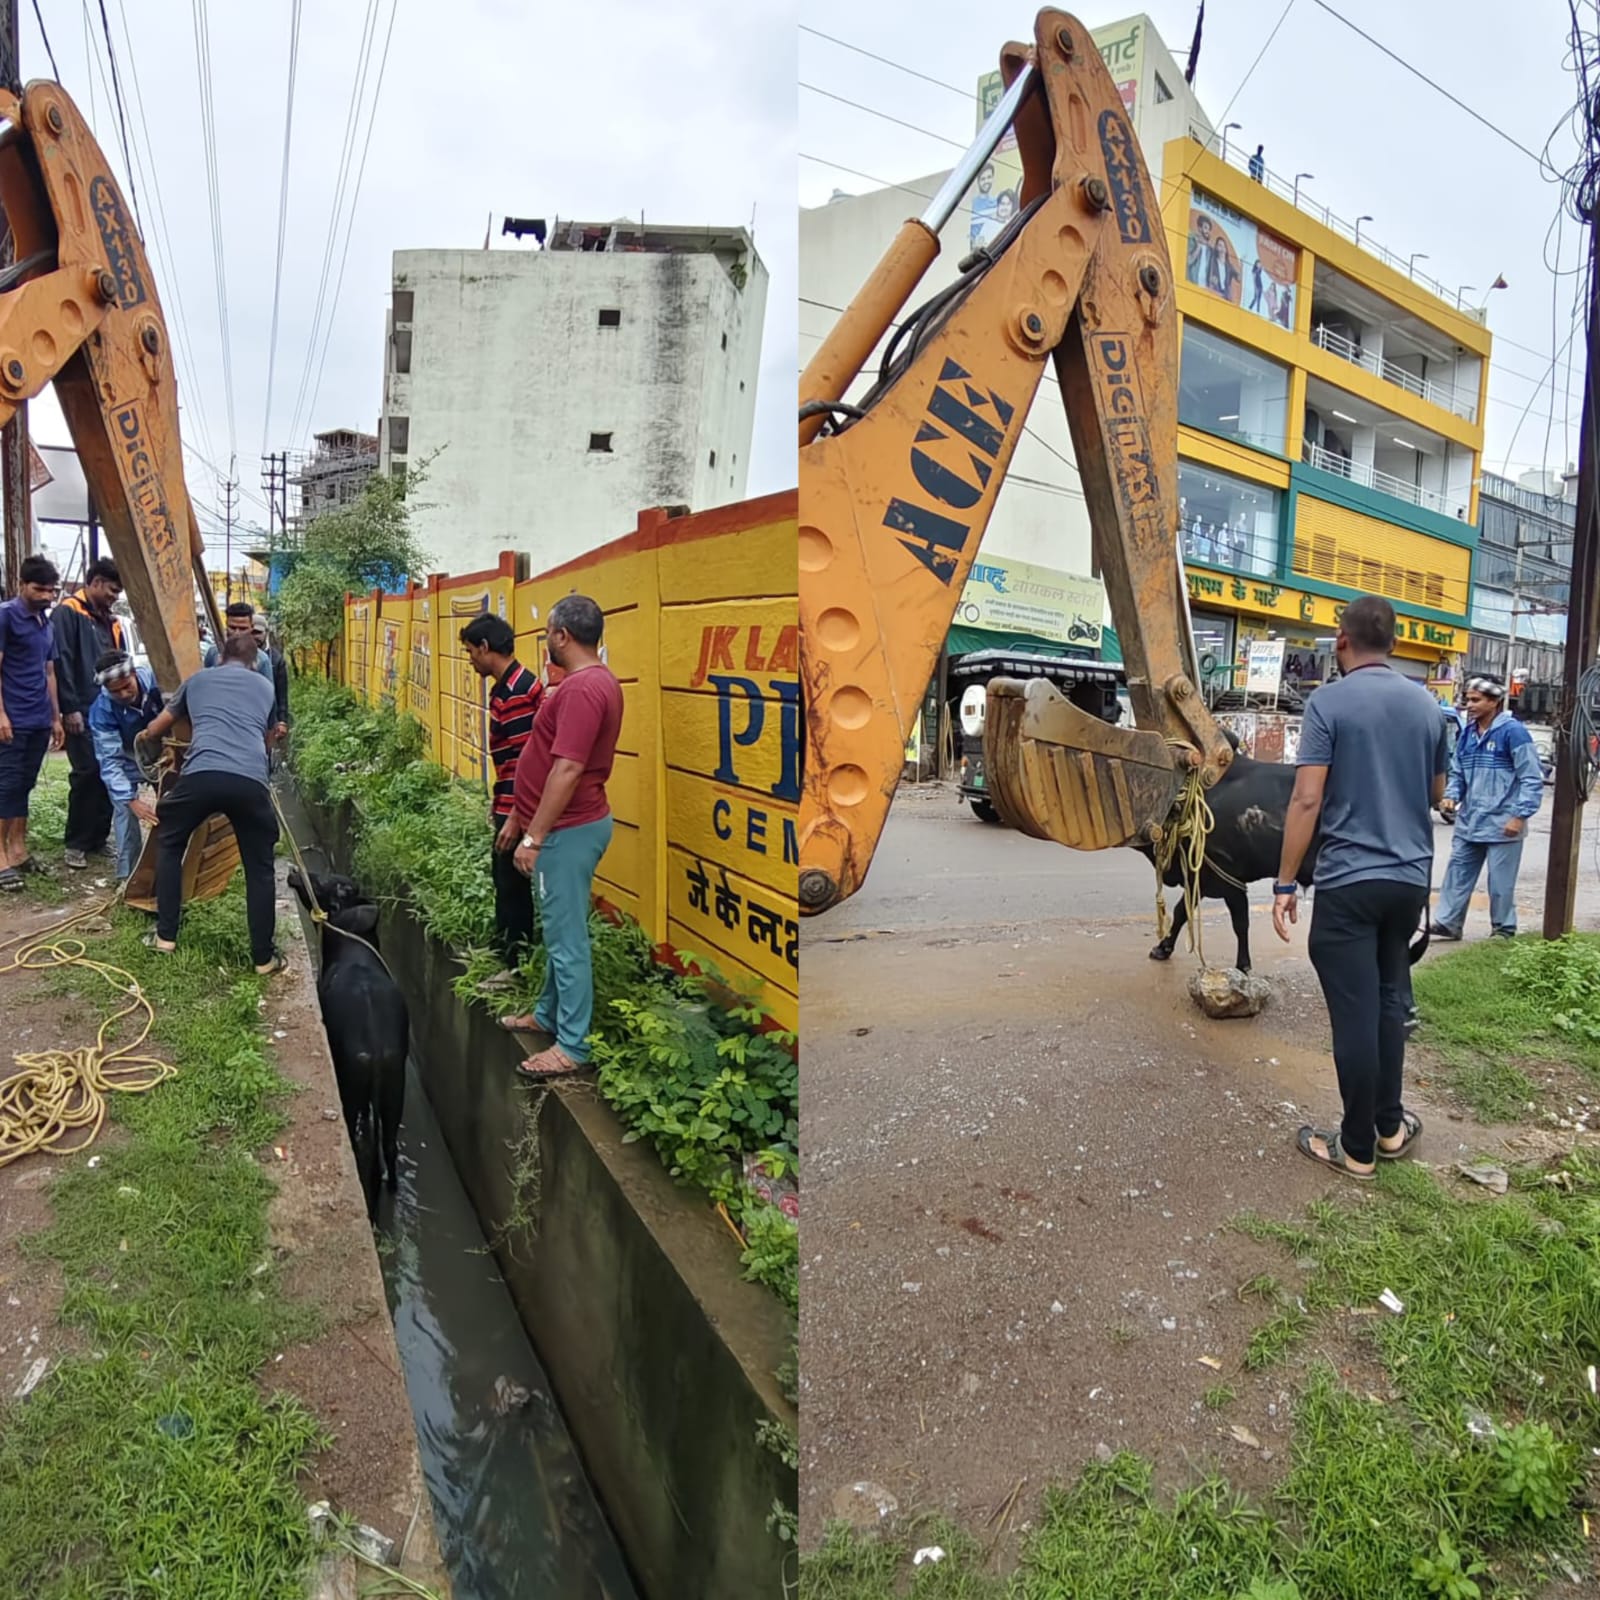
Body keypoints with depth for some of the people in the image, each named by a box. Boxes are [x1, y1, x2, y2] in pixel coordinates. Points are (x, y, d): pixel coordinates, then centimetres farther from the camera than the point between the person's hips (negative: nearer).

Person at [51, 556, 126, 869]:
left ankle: (99, 838, 17)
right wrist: (70, 708, -18)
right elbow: (61, 662, -13)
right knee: (87, 774, -9)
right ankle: (76, 844, 2)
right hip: (82, 713, -7)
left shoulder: (110, 622, 19)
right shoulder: (67, 613, -6)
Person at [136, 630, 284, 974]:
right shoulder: (265, 686, 27)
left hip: (202, 774, 0)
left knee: (170, 845, 26)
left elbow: (159, 726, 43)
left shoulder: (197, 680, 27)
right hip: (250, 780, 0)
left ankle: (165, 936, 29)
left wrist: (142, 739, 66)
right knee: (259, 866, 13)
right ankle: (263, 956, 16)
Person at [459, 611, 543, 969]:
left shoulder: (517, 691, -21)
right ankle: (504, 949, 33)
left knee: (513, 883, 1)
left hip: (517, 809, -10)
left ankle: (517, 965, 13)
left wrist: (515, 817, -23)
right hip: (508, 804, 10)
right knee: (504, 878, 19)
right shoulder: (504, 687, 11)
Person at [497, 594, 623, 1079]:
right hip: (569, 825, 11)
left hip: (567, 830, -11)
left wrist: (533, 837, -22)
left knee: (566, 935, -3)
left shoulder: (582, 688, -22)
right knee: (558, 929, 21)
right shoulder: (594, 681, 12)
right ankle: (549, 1015, 36)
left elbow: (567, 771, -26)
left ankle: (573, 1046, 7)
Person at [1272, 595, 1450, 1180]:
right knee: (1390, 1001, 20)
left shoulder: (1328, 702, -9)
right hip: (1410, 878, 6)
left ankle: (1357, 1147, 12)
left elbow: (1307, 800, -16)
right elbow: (1436, 793, 19)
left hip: (1348, 881, -6)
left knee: (1355, 1014, 1)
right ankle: (1389, 1125, 30)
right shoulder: (1426, 704, 8)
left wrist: (1285, 882, -12)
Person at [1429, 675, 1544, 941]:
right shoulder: (1467, 733, 8)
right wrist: (1452, 796, -1)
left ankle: (1503, 929, 18)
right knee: (1458, 874, 8)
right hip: (1469, 822, 6)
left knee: (1500, 881, 4)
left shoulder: (1513, 732, -12)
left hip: (1502, 825, -6)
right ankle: (1447, 922, 14)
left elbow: (1532, 779, -12)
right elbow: (1457, 772, 17)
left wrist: (1520, 816, -17)